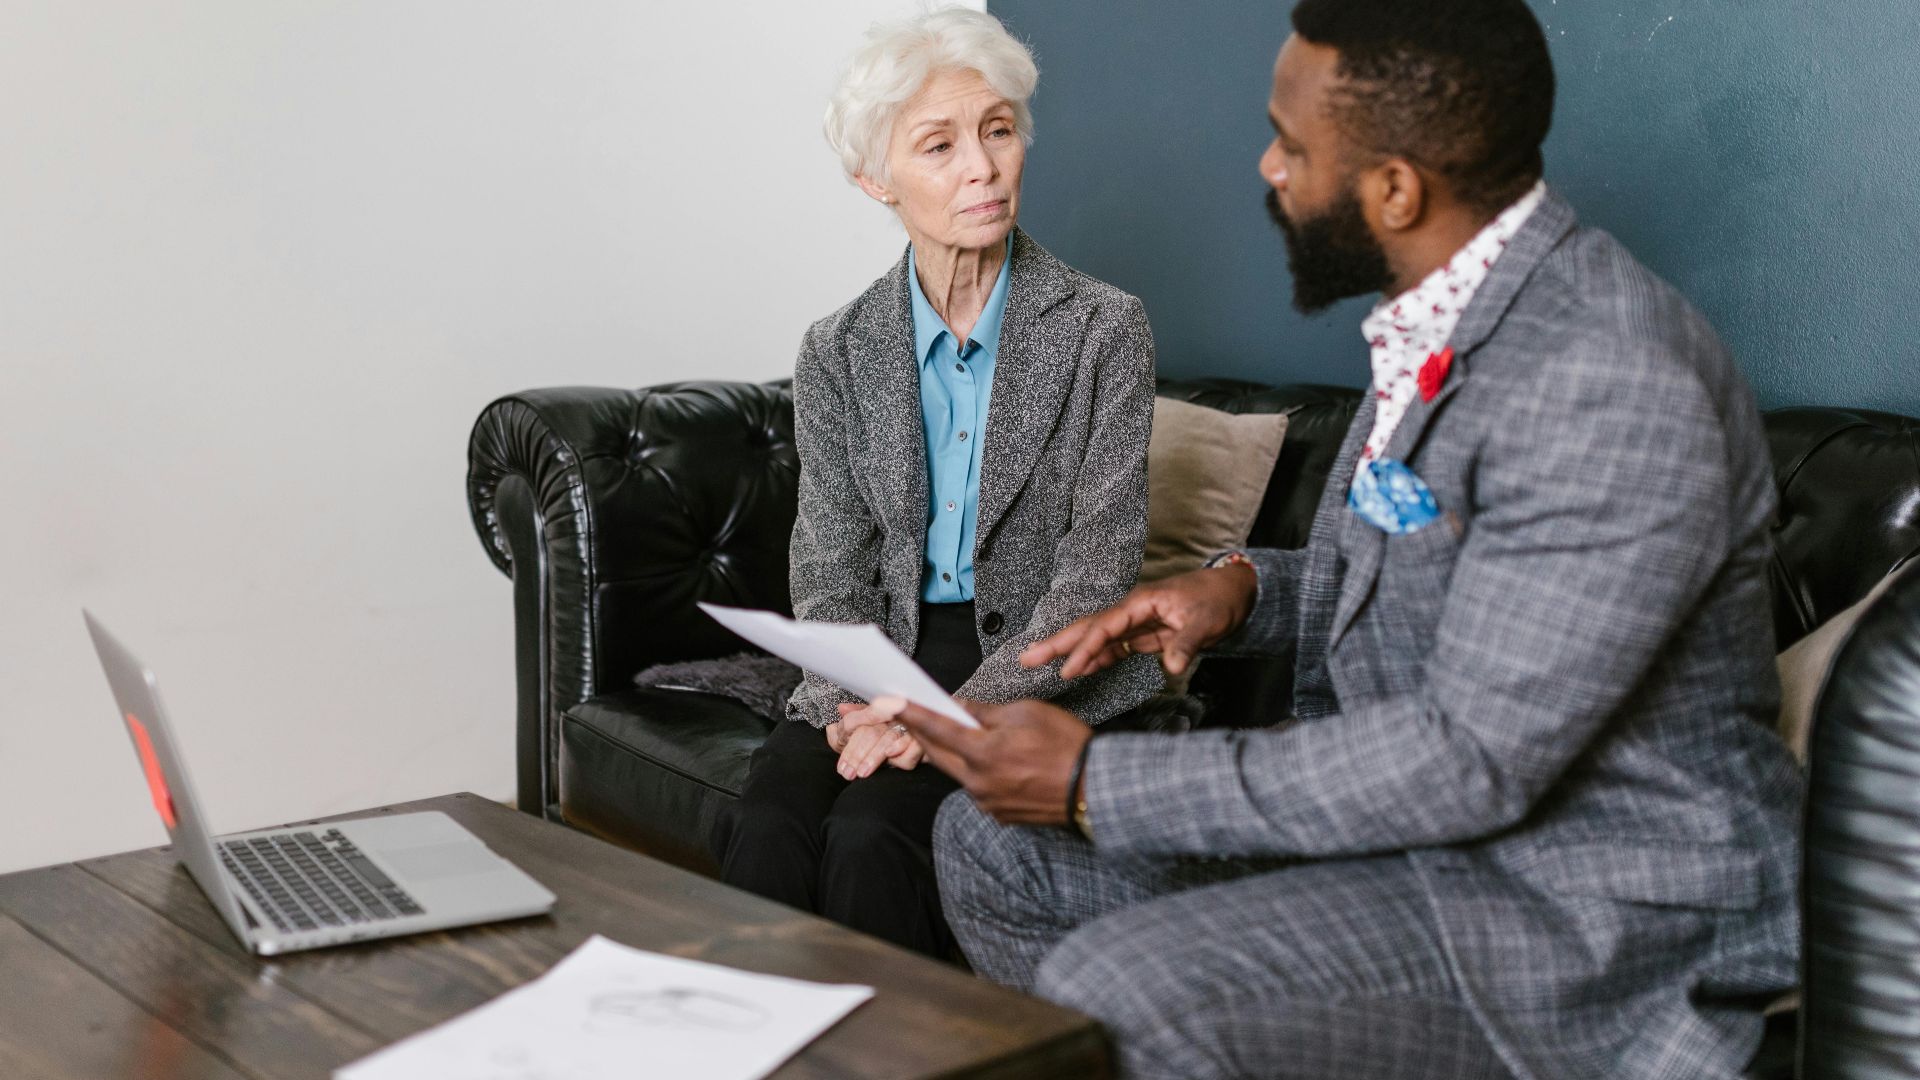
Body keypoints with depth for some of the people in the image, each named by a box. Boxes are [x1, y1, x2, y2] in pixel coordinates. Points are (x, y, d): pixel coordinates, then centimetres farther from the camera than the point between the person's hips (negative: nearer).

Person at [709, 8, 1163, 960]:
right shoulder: (837, 354, 6)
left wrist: (957, 712, -19)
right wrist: (863, 701, -16)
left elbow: (1096, 572, -8)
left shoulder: (1102, 329, -3)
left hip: (1042, 674, -3)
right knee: (764, 826, -26)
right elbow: (830, 574, 5)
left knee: (869, 837, -29)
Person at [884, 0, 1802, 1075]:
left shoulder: (1612, 384, -26)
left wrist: (1098, 784, -23)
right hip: (1409, 788, 9)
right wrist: (1247, 588, 0)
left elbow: (1475, 760, -27)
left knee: (1114, 994, -27)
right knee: (992, 844, 6)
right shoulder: (1438, 322, 5)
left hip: (1583, 901, -9)